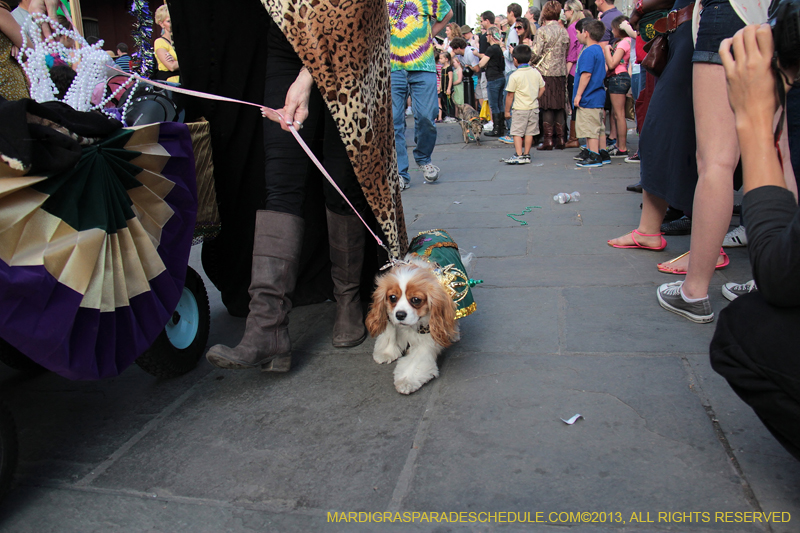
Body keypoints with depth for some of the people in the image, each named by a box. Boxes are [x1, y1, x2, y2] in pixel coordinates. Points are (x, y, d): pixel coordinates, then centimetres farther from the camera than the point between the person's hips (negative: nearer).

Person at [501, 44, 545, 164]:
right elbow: (542, 88, 11)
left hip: (520, 109, -5)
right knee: (529, 132, 11)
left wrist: (507, 111, -2)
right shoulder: (536, 72, 3)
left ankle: (519, 156, -7)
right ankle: (526, 155, 17)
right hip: (534, 108, 5)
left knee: (517, 132, -1)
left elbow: (510, 95, -10)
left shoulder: (514, 76, -12)